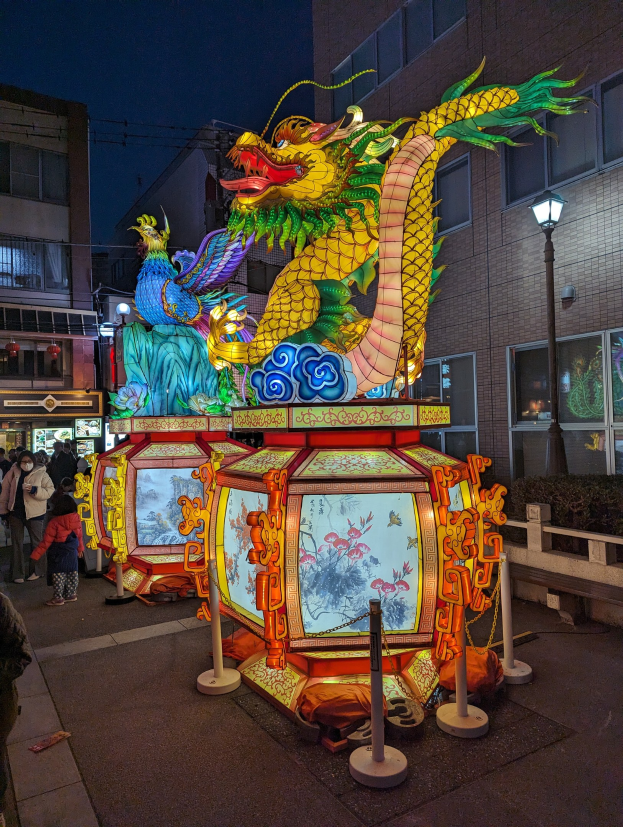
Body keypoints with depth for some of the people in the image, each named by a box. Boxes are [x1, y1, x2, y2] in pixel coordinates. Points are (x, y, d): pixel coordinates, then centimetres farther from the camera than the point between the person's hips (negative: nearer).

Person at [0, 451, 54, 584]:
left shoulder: (41, 474, -8)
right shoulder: (13, 472, 0)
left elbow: (50, 491, -14)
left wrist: (34, 490, -29)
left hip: (34, 513, -3)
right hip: (15, 512, 3)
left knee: (36, 542, 10)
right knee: (17, 543, 9)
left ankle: (38, 570, 24)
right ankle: (17, 573, 18)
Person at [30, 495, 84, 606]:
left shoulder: (54, 522, -17)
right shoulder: (77, 520, -4)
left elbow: (46, 542, -14)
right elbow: (79, 536, 9)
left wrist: (36, 555, -4)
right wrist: (80, 549, 25)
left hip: (58, 554, -5)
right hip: (72, 552, 5)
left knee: (58, 576, 4)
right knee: (72, 574, 15)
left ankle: (58, 598, 9)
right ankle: (71, 594, 26)